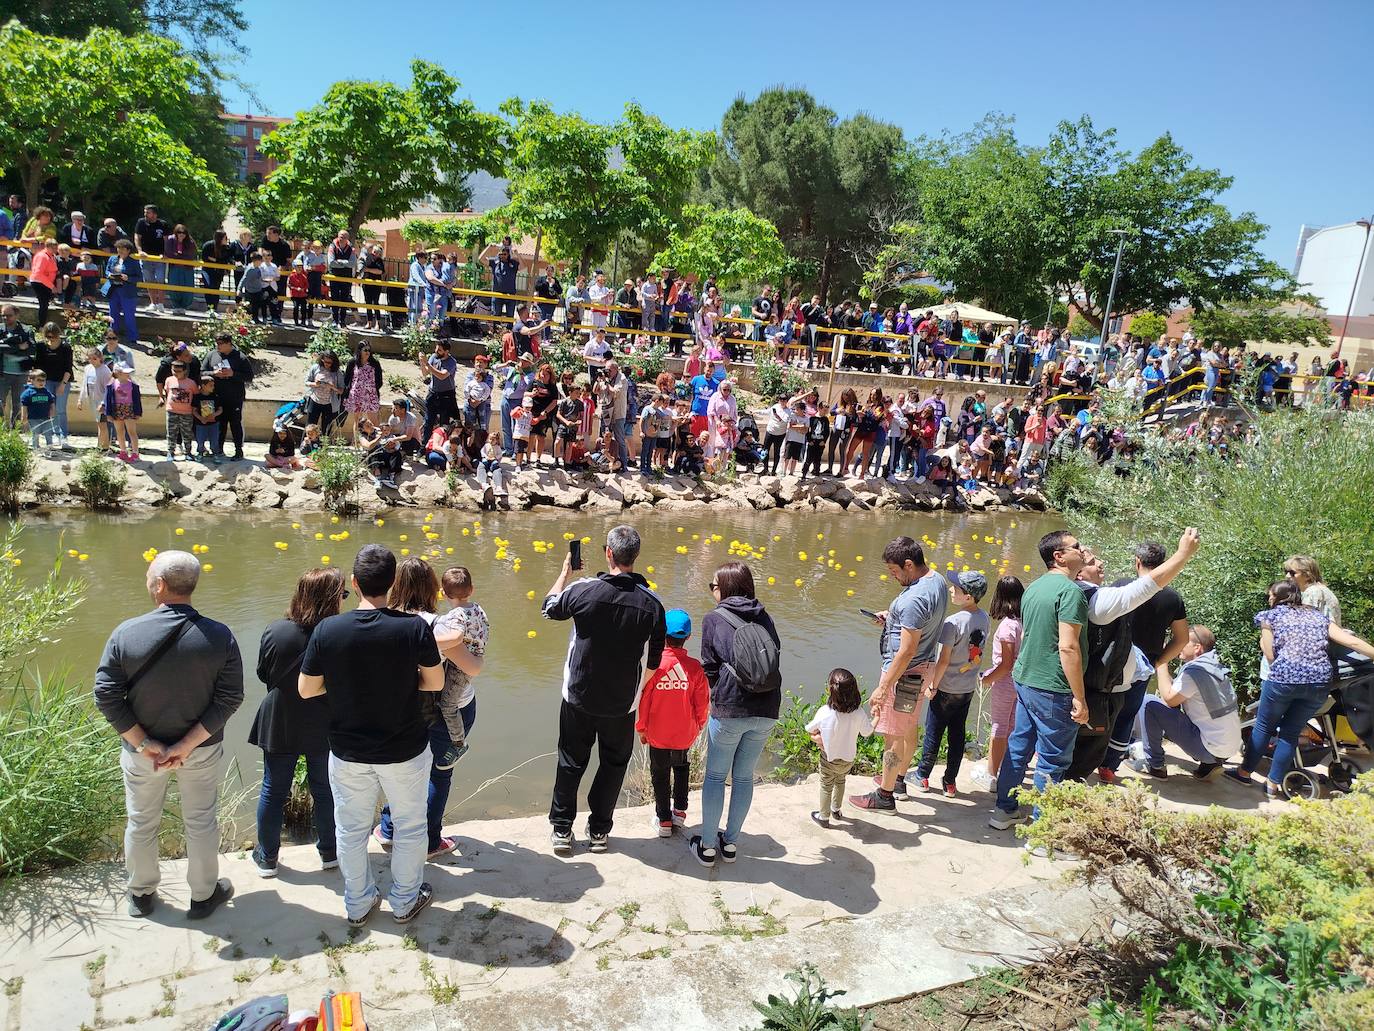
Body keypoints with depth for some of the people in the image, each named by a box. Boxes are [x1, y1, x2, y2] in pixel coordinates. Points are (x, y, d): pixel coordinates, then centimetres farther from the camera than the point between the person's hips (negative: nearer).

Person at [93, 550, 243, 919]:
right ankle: (204, 895, 35)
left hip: (141, 749, 1)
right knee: (201, 821, 18)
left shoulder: (126, 633, -18)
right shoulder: (220, 636, -19)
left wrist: (145, 744, -13)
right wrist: (187, 744, -15)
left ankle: (141, 894, 43)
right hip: (202, 750, -1)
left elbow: (106, 696, -16)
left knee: (141, 822, 23)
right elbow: (230, 699, -19)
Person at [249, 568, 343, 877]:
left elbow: (263, 674, -2)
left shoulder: (275, 631, -17)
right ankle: (329, 852, 34)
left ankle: (267, 857, 34)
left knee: (273, 791, 19)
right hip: (324, 729, -1)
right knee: (325, 790, 18)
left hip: (279, 725, 2)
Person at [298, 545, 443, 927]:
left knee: (351, 830, 22)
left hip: (347, 752, 2)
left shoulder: (328, 629, -17)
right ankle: (406, 901, 38)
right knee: (409, 826, 21)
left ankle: (358, 904, 41)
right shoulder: (414, 627, -21)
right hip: (404, 750, -1)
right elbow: (435, 682, -10)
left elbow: (306, 689, -6)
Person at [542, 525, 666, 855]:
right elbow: (653, 662, -3)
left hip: (579, 697, 0)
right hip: (622, 704, 0)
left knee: (571, 761, 17)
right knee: (614, 763, 19)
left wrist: (565, 572, 19)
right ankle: (599, 831, 29)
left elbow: (549, 607, 6)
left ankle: (561, 829, 26)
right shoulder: (652, 603, -12)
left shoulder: (582, 590, -17)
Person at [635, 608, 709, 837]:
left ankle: (664, 820, 23)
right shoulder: (695, 667, -14)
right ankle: (680, 811, 32)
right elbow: (702, 704, -5)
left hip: (657, 734, -2)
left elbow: (642, 699, -11)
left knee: (660, 774, 16)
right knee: (682, 768, 27)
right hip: (685, 734, 2)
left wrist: (641, 728, 4)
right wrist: (698, 727, 14)